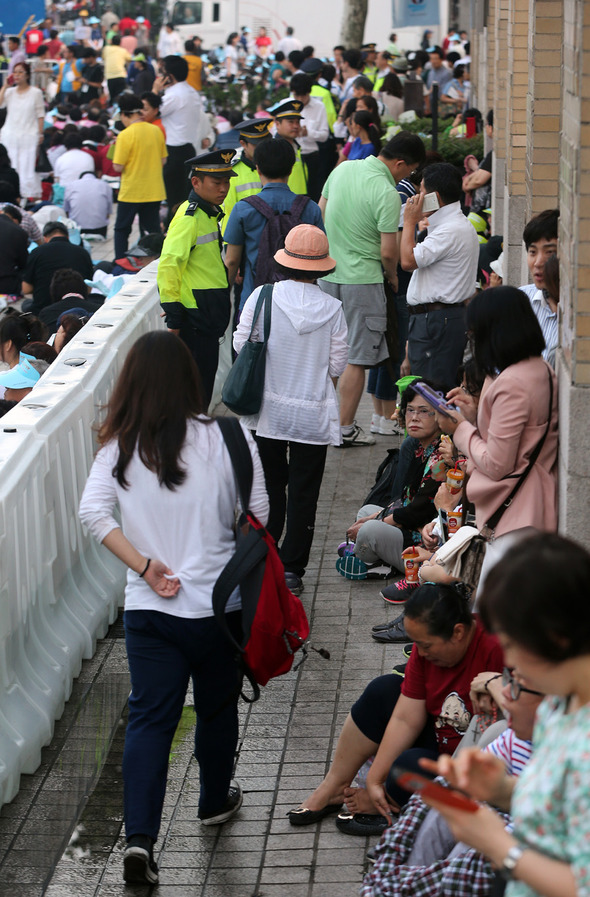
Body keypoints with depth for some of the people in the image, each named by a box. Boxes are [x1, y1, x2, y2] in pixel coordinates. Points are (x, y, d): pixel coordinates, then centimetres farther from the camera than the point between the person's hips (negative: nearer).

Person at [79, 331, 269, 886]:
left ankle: (139, 836, -9)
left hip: (148, 608, 1)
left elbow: (93, 512, -12)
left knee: (149, 718, 4)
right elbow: (256, 515, -5)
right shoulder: (226, 438, -9)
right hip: (219, 603, -1)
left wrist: (145, 564, -10)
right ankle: (216, 802, 41)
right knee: (217, 706, 21)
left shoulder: (119, 448, -3)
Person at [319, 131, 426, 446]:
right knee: (357, 358, 1)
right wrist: (393, 277, 4)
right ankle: (345, 428, 3)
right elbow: (388, 252, -17)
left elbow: (320, 213, 14)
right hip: (362, 279, -7)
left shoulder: (343, 169, 3)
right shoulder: (387, 193, -18)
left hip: (328, 272, 7)